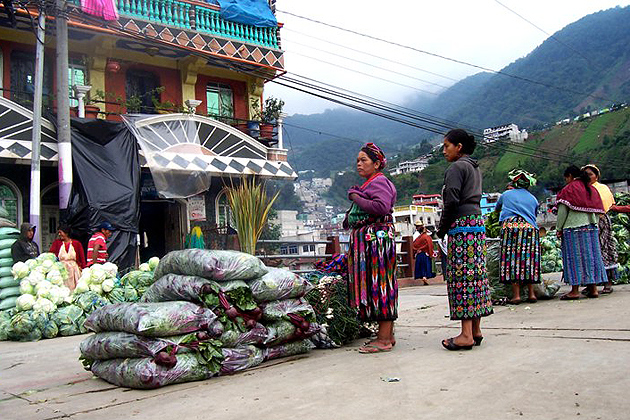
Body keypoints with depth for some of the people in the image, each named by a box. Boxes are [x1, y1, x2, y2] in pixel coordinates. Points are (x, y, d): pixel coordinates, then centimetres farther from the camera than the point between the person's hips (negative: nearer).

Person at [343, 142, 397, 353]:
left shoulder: (379, 182, -8)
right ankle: (387, 335, 17)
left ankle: (384, 339, -5)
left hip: (377, 238, -10)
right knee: (373, 286, 10)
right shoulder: (370, 183, 23)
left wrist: (356, 198, -14)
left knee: (378, 284, -9)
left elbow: (382, 207, -24)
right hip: (366, 240, 10)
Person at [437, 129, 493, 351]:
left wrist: (442, 229, -5)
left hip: (462, 225, -9)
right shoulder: (475, 168, 20)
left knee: (461, 276, -9)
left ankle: (466, 334, -10)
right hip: (477, 222, 9)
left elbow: (452, 202, -15)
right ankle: (476, 330, 13)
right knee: (476, 273, 8)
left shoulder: (456, 168, -7)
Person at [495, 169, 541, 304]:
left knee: (512, 259, -4)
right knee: (529, 260, 7)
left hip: (510, 228, -3)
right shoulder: (533, 199, 20)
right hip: (530, 229, 3)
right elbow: (535, 215, 23)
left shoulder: (506, 194, 16)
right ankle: (531, 294, 7)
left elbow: (497, 208, 31)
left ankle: (516, 295, -7)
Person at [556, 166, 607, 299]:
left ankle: (575, 290, -5)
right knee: (591, 256, 9)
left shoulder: (568, 189, -5)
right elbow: (598, 212, 14)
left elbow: (563, 211, -9)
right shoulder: (592, 189, 14)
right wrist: (594, 226, 19)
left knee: (574, 258, -4)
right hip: (591, 228, 6)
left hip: (573, 228, -6)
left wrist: (559, 228, -2)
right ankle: (593, 288, 11)